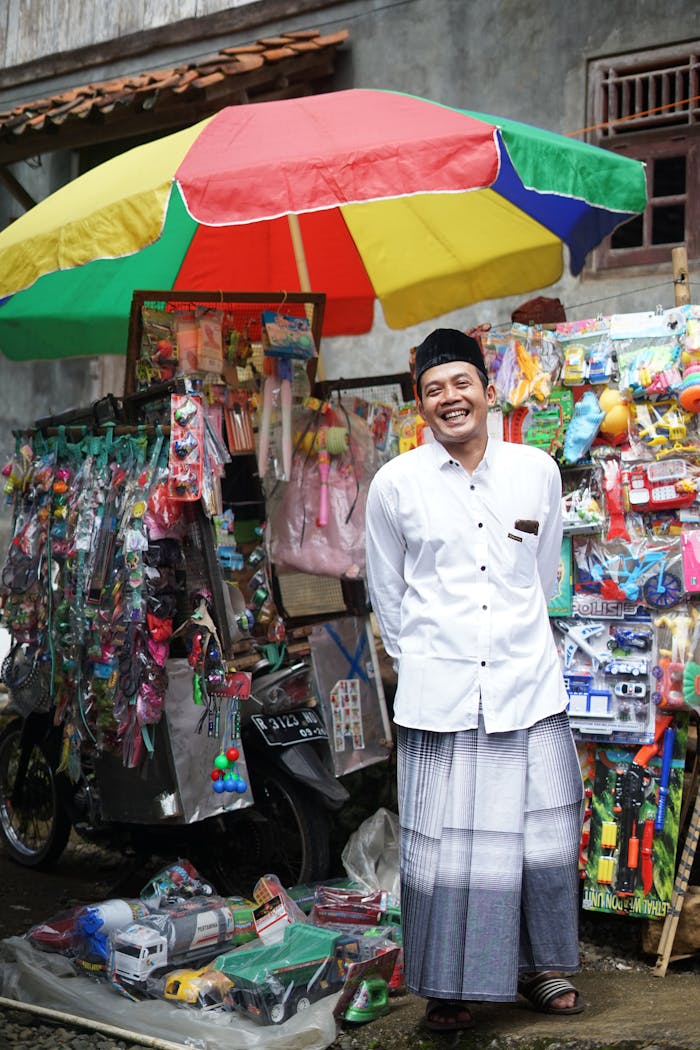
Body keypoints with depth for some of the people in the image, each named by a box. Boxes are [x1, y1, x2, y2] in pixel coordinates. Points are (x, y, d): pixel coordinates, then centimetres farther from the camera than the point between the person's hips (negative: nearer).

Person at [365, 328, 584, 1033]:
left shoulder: (537, 471, 5)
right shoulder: (394, 485, 0)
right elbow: (386, 594, 10)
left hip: (527, 684, 2)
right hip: (438, 693, -2)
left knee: (544, 834, 6)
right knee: (443, 845, 1)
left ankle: (540, 966, 27)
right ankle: (449, 986, 17)